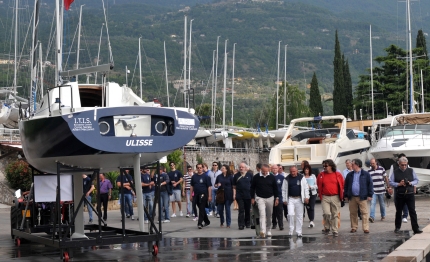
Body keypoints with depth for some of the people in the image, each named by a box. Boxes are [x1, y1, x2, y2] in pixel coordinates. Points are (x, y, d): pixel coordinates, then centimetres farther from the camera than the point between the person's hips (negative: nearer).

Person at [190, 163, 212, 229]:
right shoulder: (194, 177, 10)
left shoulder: (206, 177, -3)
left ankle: (200, 223, -9)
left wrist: (209, 196, -11)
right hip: (196, 195, 5)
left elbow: (209, 187, -5)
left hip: (203, 195, -5)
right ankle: (207, 221, 28)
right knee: (201, 209, 13)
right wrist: (191, 195, 10)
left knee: (201, 209, -8)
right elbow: (192, 186, 15)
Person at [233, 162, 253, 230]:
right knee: (241, 210, -5)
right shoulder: (236, 175, 5)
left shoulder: (250, 175, 4)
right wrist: (234, 194, -1)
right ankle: (241, 225, -5)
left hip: (248, 195, 1)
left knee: (248, 210, 10)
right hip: (239, 196, -1)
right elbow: (234, 186, 7)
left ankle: (248, 223, 24)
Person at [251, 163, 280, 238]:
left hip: (270, 198, 2)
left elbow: (275, 188, 8)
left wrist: (277, 198, 5)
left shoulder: (272, 177, 0)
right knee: (262, 214, -17)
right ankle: (262, 231, -24)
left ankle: (268, 230, 25)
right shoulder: (256, 177, -5)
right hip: (260, 198, -2)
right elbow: (252, 188, 4)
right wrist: (252, 198, 1)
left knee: (269, 215, 11)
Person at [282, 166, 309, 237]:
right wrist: (284, 199, 3)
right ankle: (291, 230, 2)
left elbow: (306, 188, 3)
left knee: (299, 216, 4)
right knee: (291, 214, -12)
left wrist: (306, 197, -4)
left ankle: (299, 232, 12)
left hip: (299, 199, 0)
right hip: (290, 199, 0)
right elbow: (284, 190, 7)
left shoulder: (302, 177, 2)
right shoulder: (287, 179, 3)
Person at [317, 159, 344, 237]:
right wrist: (321, 196, 6)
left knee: (335, 215, 6)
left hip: (335, 197, 0)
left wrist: (341, 196, 8)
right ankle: (327, 228, 10)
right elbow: (319, 187, 10)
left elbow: (342, 186, 9)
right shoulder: (321, 175, 2)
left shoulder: (338, 175, 0)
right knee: (326, 213, -13)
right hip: (325, 197, 0)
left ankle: (335, 231, 15)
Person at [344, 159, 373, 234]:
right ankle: (354, 227, 16)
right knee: (353, 213, 7)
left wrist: (370, 195, -4)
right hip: (352, 197, 4)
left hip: (362, 197, -4)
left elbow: (370, 184, 0)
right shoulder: (349, 175, 11)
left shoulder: (366, 174, 0)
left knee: (364, 213, -4)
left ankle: (365, 228, -3)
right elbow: (346, 185, 14)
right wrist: (346, 195, 9)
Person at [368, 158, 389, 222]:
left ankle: (383, 216, 29)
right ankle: (372, 217, -19)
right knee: (372, 204, -12)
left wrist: (388, 187, 4)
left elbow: (386, 178, 5)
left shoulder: (381, 169, 0)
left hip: (381, 190, 0)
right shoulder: (369, 171, 3)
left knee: (382, 204, 12)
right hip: (373, 191, 0)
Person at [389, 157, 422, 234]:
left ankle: (416, 228, -5)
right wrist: (399, 184, -14)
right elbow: (391, 182, 1)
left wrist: (410, 183, -12)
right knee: (398, 212, 10)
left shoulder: (411, 171, 5)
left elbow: (416, 180, 8)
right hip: (399, 195, 0)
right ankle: (397, 227, 25)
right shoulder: (395, 172, 2)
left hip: (410, 195, 0)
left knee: (412, 211, -5)